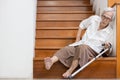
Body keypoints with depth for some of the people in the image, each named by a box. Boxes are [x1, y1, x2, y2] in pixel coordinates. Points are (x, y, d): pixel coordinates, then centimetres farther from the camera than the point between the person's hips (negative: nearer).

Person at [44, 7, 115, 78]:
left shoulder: (109, 32, -1)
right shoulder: (94, 19, 4)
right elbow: (82, 25, 20)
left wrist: (107, 46, -19)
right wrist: (77, 39, 13)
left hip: (93, 50, -3)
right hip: (81, 43, 4)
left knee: (82, 47, -38)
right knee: (67, 49, -26)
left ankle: (70, 71, -37)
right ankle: (52, 60, -49)